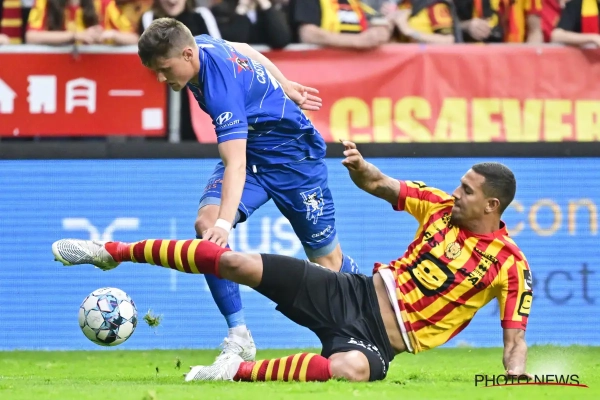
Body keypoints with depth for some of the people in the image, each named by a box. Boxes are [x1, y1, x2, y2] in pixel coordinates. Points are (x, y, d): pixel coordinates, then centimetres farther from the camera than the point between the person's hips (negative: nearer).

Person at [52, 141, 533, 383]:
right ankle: (112, 252, 4)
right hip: (357, 292, 5)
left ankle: (238, 372, -28)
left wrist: (516, 374, -27)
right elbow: (379, 185, 13)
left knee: (349, 368, -45)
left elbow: (515, 338, -7)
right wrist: (359, 165, -8)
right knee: (237, 263, -7)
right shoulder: (443, 208, 5)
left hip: (380, 337, -5)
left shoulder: (510, 266, -9)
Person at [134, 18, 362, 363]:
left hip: (294, 155, -7)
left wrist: (225, 223, -54)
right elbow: (244, 50, 12)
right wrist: (285, 88, 23)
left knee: (329, 262, 1)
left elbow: (236, 164, -43)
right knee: (206, 223, -19)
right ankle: (239, 337, -19)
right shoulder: (201, 45, -10)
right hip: (249, 151, 7)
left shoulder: (221, 87, -34)